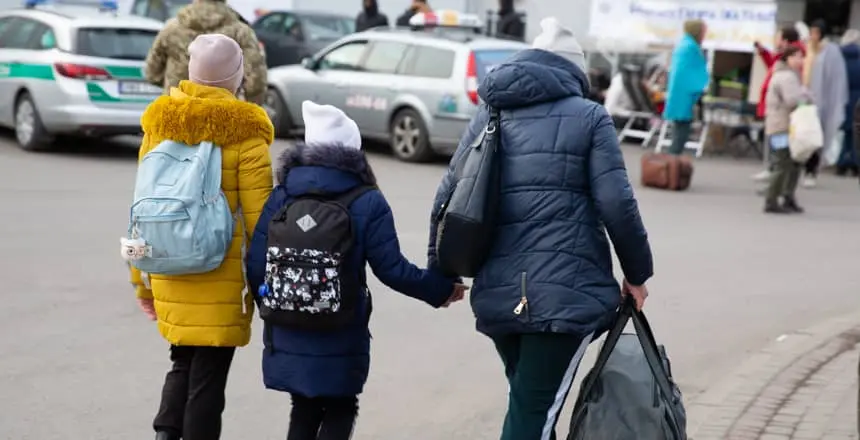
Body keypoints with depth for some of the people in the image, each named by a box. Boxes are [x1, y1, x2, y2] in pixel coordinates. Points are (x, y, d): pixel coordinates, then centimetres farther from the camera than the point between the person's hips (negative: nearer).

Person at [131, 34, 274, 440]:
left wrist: (142, 280, 16)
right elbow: (257, 220, -12)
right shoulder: (243, 133, -10)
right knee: (208, 375, 5)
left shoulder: (158, 123, 4)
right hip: (223, 278, -4)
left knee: (183, 362, 21)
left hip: (169, 272, 4)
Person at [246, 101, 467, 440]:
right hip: (340, 339, -3)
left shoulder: (280, 198, -1)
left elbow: (256, 266, -4)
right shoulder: (367, 203, -9)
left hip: (288, 337, 3)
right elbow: (392, 269, -12)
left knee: (304, 411, 19)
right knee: (339, 412, 15)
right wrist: (440, 289, 3)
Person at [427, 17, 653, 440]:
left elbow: (447, 198, 13)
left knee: (528, 404, 22)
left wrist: (440, 272, 22)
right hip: (565, 292, -5)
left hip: (497, 294, 5)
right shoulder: (588, 116, 1)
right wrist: (637, 273, 7)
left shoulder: (488, 116, 15)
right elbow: (617, 205, -5)